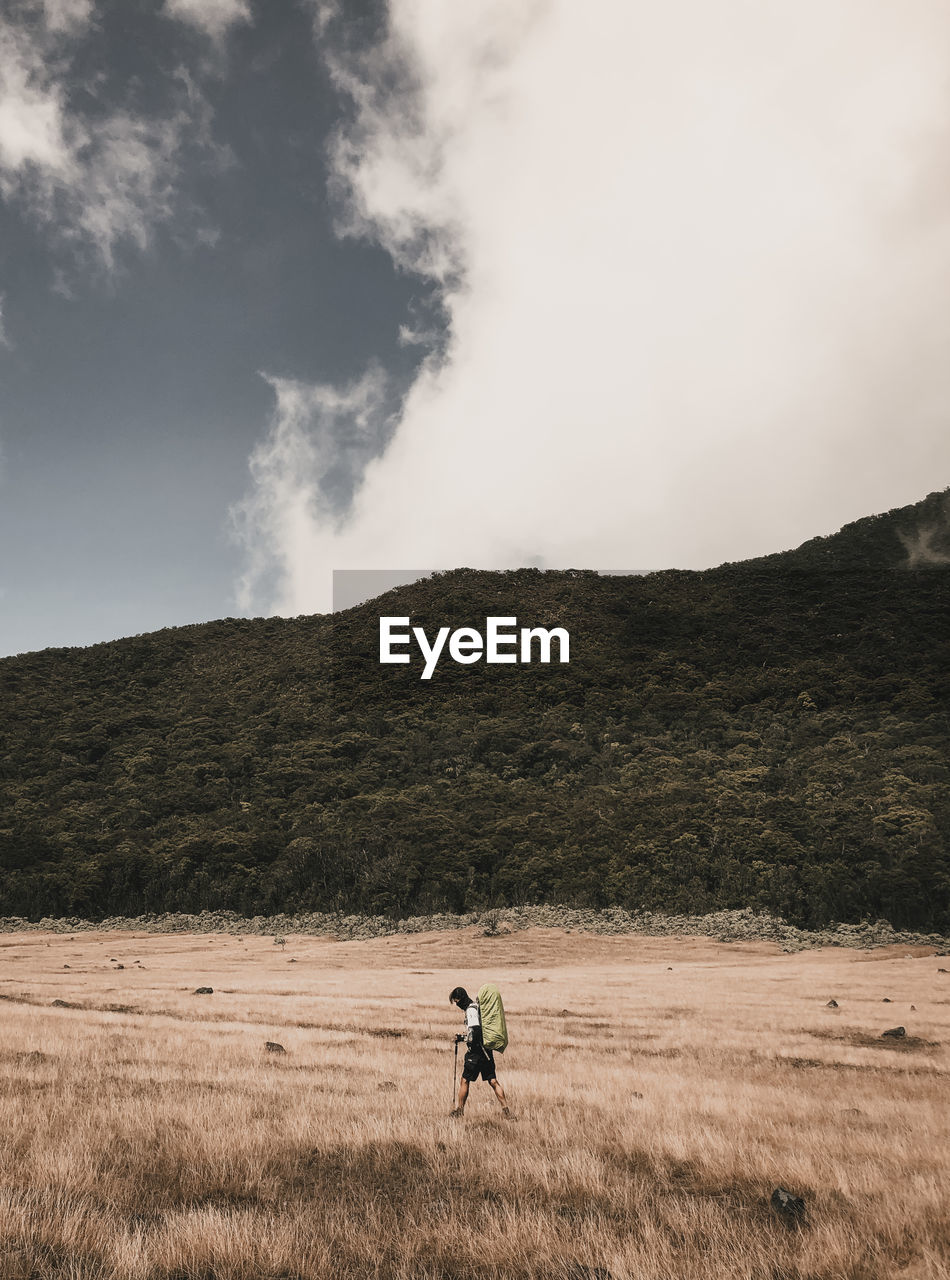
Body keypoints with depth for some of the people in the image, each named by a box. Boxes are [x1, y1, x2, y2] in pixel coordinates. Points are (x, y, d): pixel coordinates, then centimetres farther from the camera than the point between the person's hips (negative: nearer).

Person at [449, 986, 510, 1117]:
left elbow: (474, 1033, -25)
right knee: (493, 1081, 8)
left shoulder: (471, 1010, -15)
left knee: (464, 1080, 6)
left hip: (476, 1051, -8)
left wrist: (461, 1038, -12)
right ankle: (506, 1110, 4)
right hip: (487, 1050, 8)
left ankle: (460, 1110, 16)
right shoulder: (478, 1006, 13)